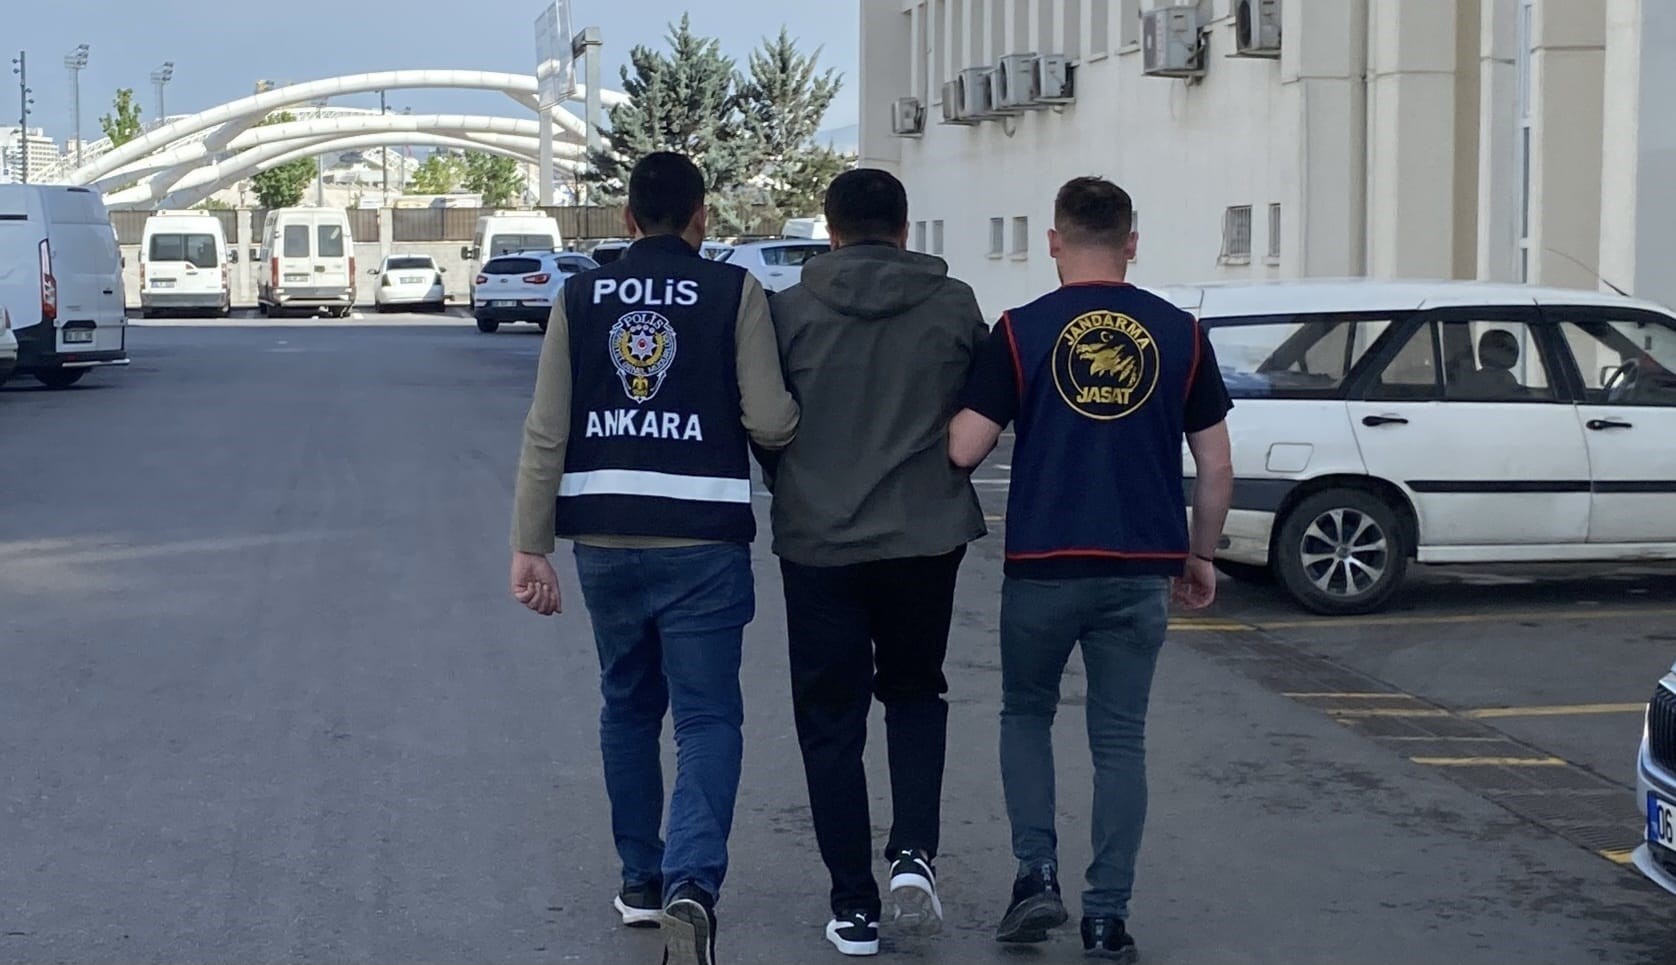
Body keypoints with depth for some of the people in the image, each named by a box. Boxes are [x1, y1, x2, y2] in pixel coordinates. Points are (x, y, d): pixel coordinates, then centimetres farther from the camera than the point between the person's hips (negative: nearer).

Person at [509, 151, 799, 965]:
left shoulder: (580, 299, 5)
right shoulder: (733, 292, -3)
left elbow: (546, 433, 1)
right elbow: (770, 423, -8)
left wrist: (529, 545, 3)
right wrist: (788, 413, 15)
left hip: (606, 540, 3)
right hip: (702, 540, -3)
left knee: (628, 707, 20)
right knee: (707, 717, 1)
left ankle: (641, 880, 27)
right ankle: (691, 887, -18)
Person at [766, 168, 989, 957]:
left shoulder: (791, 310, -6)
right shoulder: (954, 307, -2)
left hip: (817, 539, -1)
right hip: (926, 534, 1)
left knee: (831, 720, 9)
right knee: (915, 692, 22)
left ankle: (854, 905, 9)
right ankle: (914, 849, 2)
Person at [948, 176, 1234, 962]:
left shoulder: (1022, 329, -4)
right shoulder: (1178, 332, 2)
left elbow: (964, 450, -6)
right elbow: (1216, 467, 4)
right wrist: (1200, 556, 17)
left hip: (1043, 565, -1)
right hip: (1140, 570, 1)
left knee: (1026, 714, 20)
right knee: (1119, 739, 10)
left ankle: (1037, 875, 7)